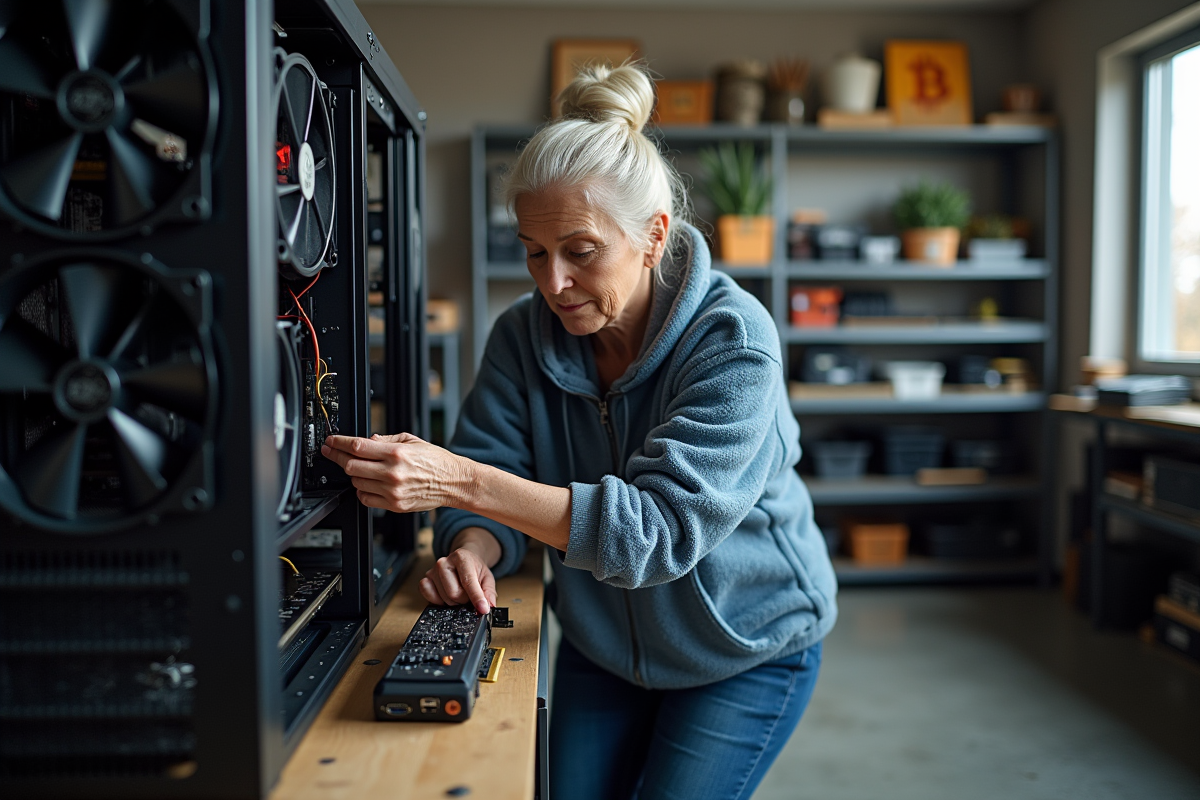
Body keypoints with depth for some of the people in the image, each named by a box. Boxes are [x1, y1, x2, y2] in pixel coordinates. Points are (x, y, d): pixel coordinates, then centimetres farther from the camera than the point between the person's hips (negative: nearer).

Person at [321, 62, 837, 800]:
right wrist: (474, 550, -36)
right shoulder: (525, 337, -12)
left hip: (748, 642, -4)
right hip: (603, 641, 4)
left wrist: (462, 481, -47)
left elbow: (661, 529, -37)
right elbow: (490, 490, -10)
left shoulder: (733, 340, -27)